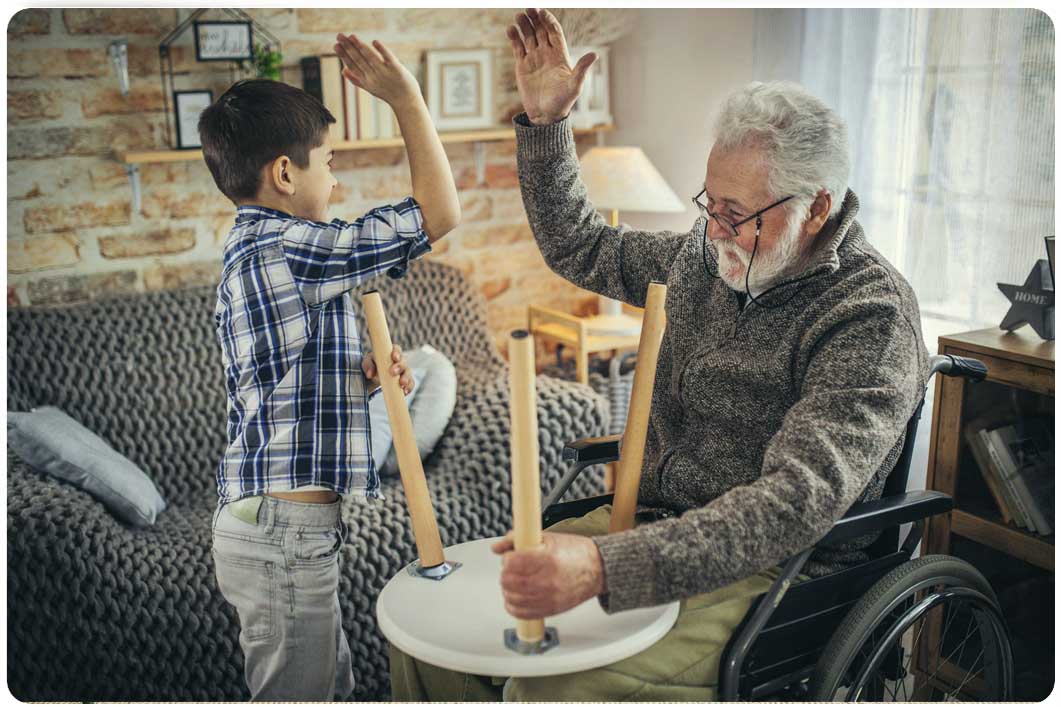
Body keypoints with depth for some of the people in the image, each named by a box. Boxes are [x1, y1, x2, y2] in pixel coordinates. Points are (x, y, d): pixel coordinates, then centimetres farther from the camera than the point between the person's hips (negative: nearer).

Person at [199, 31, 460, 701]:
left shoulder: (250, 254, 15)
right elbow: (438, 213, -18)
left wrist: (362, 377, 0)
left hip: (277, 526, 10)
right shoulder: (286, 248, -18)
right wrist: (404, 94, -10)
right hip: (284, 534, -10)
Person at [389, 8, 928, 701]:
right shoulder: (706, 256, 7)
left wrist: (604, 568, -40)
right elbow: (579, 248, 24)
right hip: (646, 524, 7)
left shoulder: (873, 314, -17)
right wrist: (546, 119, 12)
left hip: (763, 568, -6)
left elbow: (800, 500, -29)